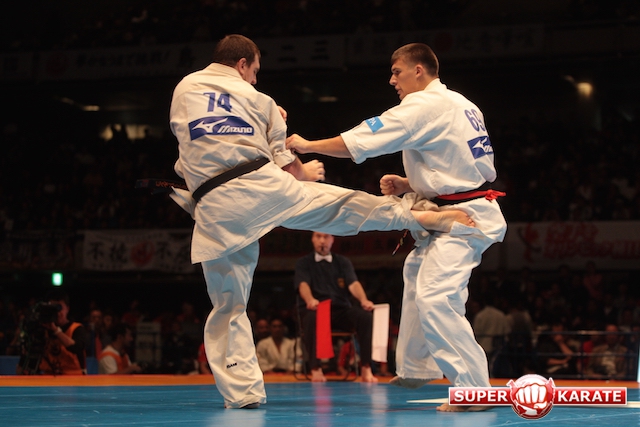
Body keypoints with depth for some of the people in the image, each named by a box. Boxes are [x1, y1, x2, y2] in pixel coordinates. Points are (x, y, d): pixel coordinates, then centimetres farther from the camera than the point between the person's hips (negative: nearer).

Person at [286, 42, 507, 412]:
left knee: (434, 297, -21)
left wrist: (308, 145, -4)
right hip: (466, 209, 11)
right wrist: (407, 184, 11)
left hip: (463, 219, -11)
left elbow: (361, 141, -16)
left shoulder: (425, 105, -15)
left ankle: (474, 390, -20)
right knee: (417, 272, 27)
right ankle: (415, 368, 38)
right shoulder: (459, 105, 15)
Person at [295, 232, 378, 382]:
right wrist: (310, 300, -34)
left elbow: (353, 283, 0)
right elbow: (303, 284, -9)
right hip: (314, 310, -2)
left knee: (366, 315, -29)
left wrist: (364, 300, -24)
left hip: (341, 310, 2)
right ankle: (316, 369, -34)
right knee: (312, 317, -40)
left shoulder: (343, 262, 18)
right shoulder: (303, 263, 12)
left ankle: (366, 369, -28)